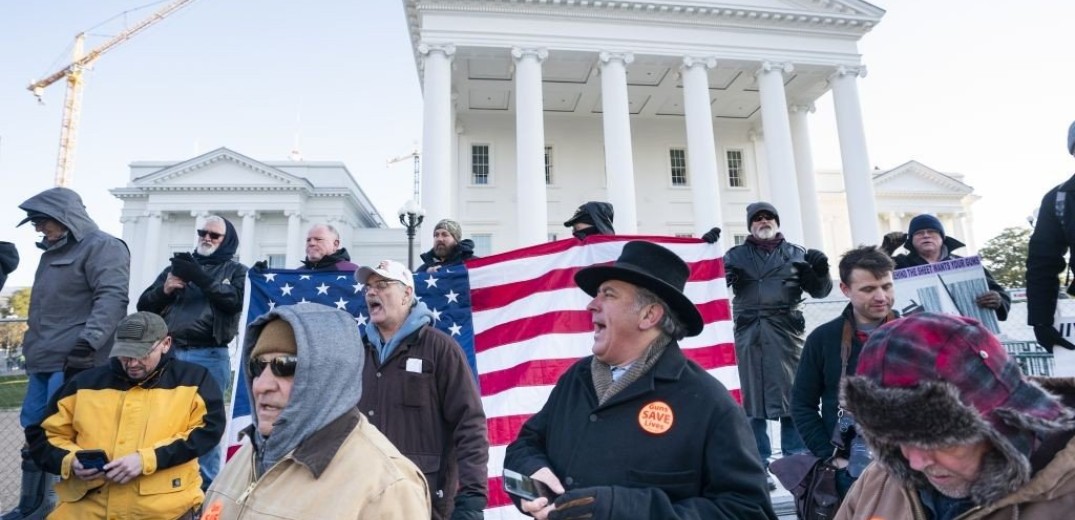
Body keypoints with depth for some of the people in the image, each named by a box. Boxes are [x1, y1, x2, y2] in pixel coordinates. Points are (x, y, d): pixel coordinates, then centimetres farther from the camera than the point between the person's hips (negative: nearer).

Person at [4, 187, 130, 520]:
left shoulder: (102, 247, -9)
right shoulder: (53, 252, 23)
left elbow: (112, 297, -22)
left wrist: (90, 338, -32)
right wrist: (34, 348, 25)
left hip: (74, 363, -10)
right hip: (44, 361, 10)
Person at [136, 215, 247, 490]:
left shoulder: (235, 270, 9)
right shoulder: (177, 266, 20)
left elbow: (236, 301, -11)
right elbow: (143, 305, 18)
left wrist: (199, 277, -15)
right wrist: (164, 290, -2)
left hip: (209, 358, -4)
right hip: (169, 354, 4)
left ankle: (206, 489, 9)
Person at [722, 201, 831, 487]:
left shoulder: (795, 253, 14)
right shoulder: (735, 255, 14)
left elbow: (819, 290, 13)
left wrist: (821, 271, -9)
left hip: (786, 331, 0)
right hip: (748, 332, 0)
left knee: (792, 397, 2)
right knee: (753, 399, 4)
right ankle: (759, 466, 12)